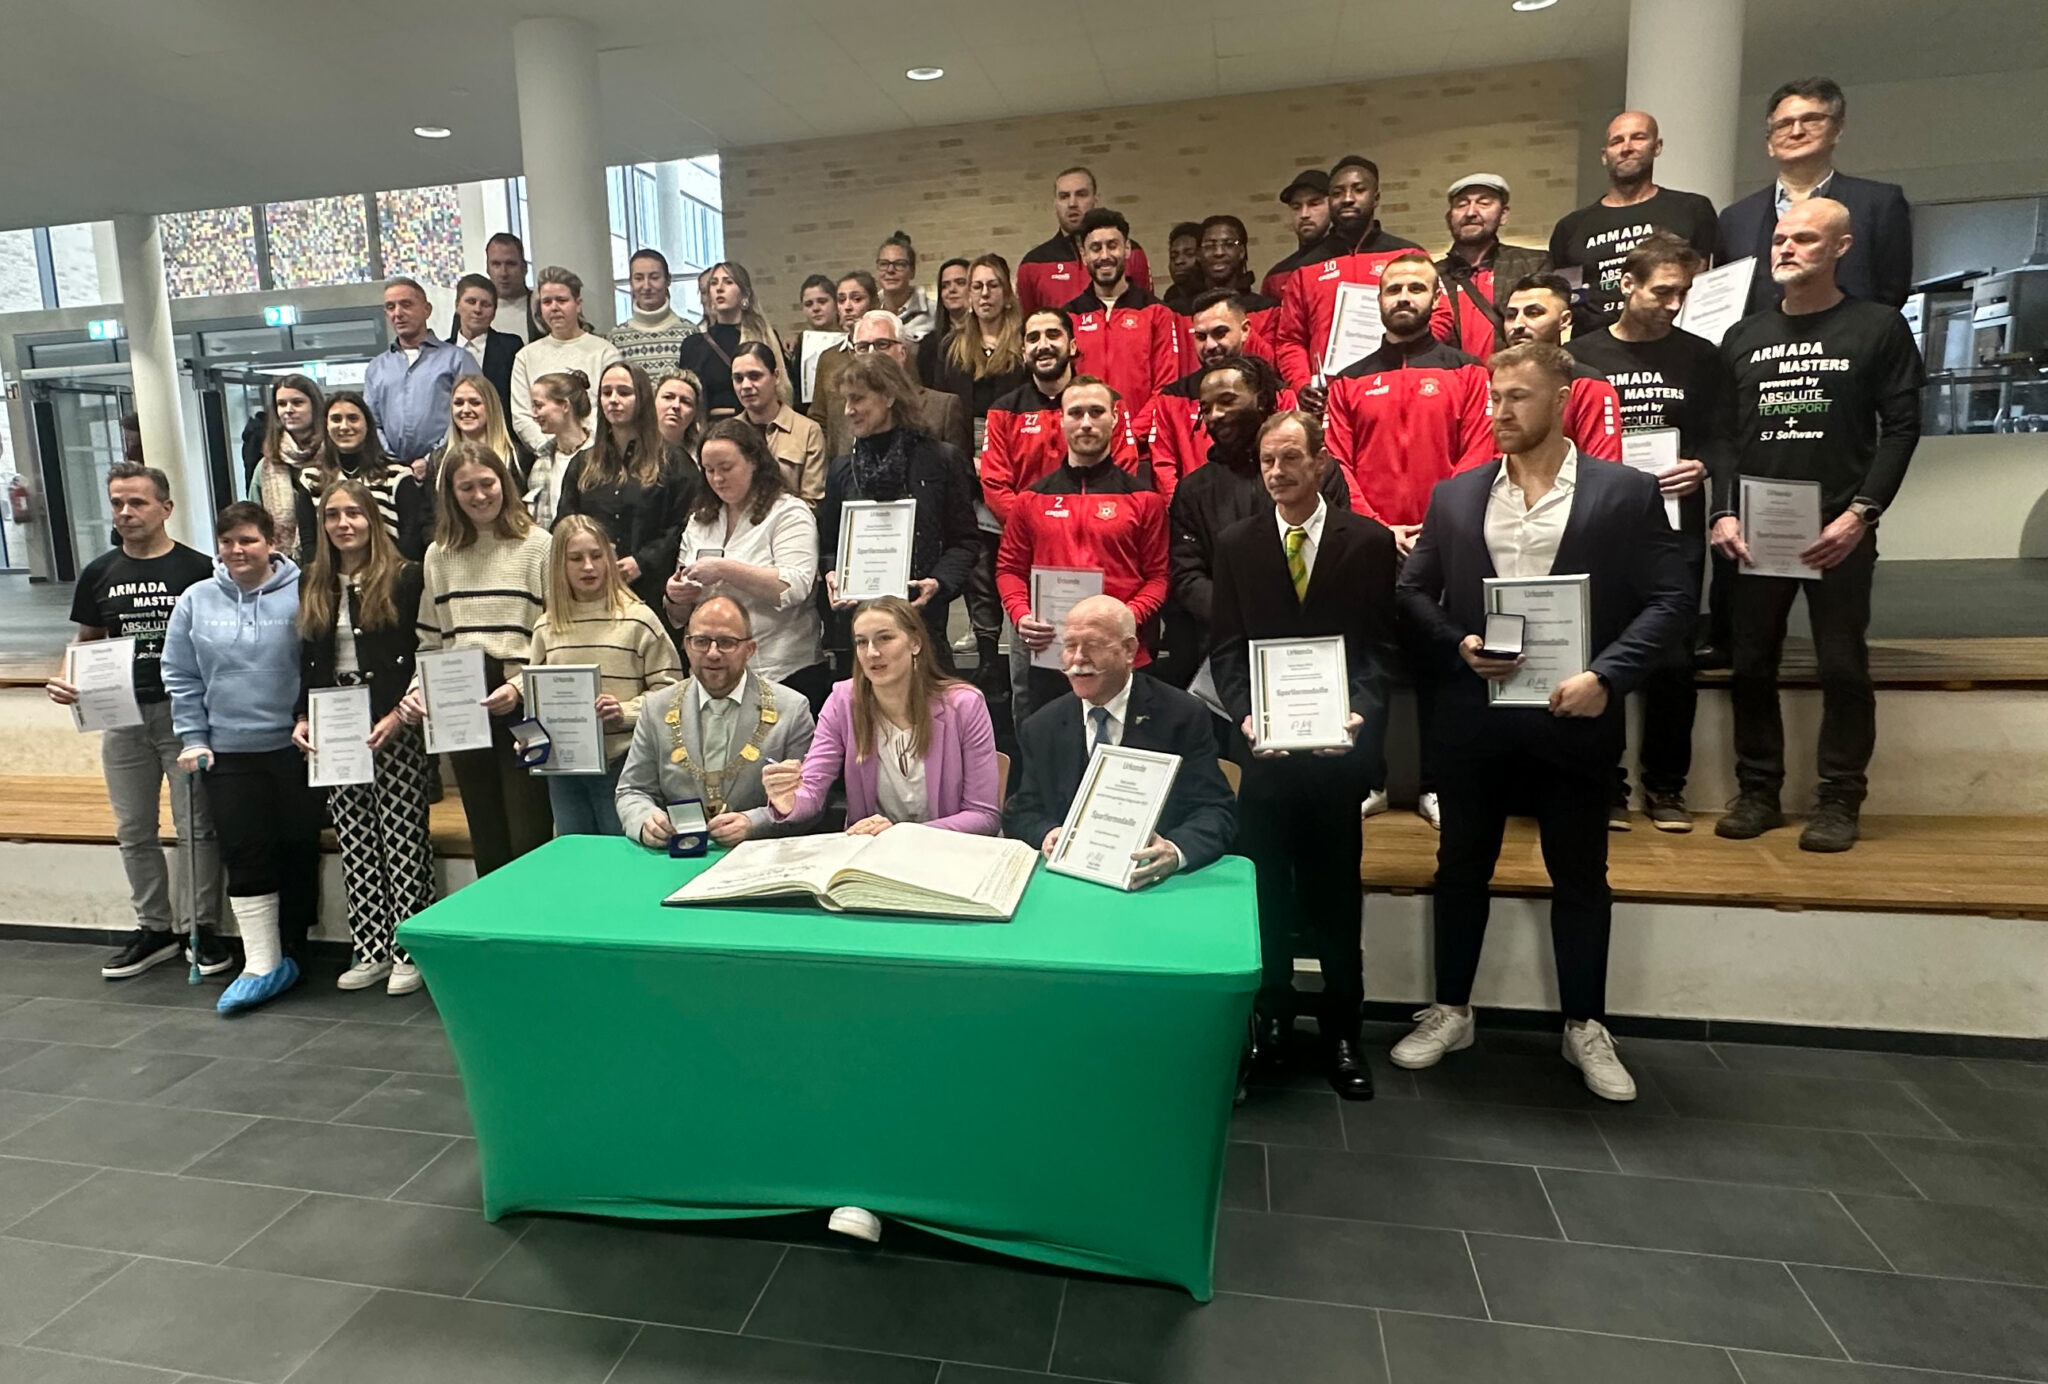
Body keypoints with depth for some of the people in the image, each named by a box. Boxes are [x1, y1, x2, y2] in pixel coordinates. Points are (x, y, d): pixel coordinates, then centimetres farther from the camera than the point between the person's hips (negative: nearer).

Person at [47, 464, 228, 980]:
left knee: (197, 826, 2)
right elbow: (86, 642, 16)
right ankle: (153, 928, 25)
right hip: (121, 715, 4)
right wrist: (66, 682, -3)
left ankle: (200, 927, 14)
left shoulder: (196, 569, -3)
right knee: (134, 832, 12)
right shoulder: (98, 574, 8)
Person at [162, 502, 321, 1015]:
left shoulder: (302, 595, -6)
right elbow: (181, 678, 9)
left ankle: (289, 952, 23)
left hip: (296, 748, -2)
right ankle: (261, 964, 5)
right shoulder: (196, 601, 4)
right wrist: (193, 738, 4)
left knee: (298, 851, 7)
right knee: (246, 857, 0)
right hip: (228, 754, 2)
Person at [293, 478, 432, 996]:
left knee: (403, 840, -2)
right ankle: (370, 951, 17)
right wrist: (303, 717, 4)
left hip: (394, 729, -5)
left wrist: (399, 714, -15)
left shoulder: (405, 577, -3)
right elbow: (307, 662, 16)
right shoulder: (312, 585, 13)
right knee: (355, 846, 8)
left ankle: (409, 951, 7)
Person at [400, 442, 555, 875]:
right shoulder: (439, 555, 14)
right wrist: (418, 692, 1)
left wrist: (521, 686, -16)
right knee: (487, 848, 12)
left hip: (524, 710, -5)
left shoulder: (536, 545, -1)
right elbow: (430, 641, 17)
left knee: (529, 843, -6)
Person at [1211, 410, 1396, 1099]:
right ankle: (1268, 1022, 28)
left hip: (1338, 744, -1)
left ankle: (1341, 1035, 25)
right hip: (1265, 747, 1)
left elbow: (1382, 645, -2)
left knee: (1336, 898, 10)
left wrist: (1361, 711, -19)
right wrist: (1246, 714, -14)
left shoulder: (1369, 541, 0)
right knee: (1265, 893, 10)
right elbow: (1227, 648, 2)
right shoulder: (1235, 544, 4)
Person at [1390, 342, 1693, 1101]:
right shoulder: (1454, 495, 6)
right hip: (1473, 713, 2)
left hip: (1574, 715, -2)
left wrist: (1605, 676, -17)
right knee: (1462, 864, 11)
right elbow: (1411, 592, 8)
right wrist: (1458, 645, -10)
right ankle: (1450, 1011, 27)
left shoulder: (1627, 492, -1)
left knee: (1580, 874, 10)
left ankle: (1585, 1027, 28)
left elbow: (1673, 603, -4)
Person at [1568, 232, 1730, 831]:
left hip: (1675, 531, 1)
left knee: (1672, 661, 0)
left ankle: (1665, 785, 15)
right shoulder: (1580, 356, 8)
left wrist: (1702, 468, -12)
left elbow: (1724, 441, 8)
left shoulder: (1700, 359, 11)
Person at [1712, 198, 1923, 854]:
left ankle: (1839, 800, 10)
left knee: (1843, 668, 0)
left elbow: (1900, 428, -1)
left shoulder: (1878, 327, 4)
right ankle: (1758, 792, 16)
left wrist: (1861, 513, -12)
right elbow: (1722, 434, 9)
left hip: (1839, 530, -3)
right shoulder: (1743, 336, 13)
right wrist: (1724, 513, -3)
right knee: (1751, 665, 5)